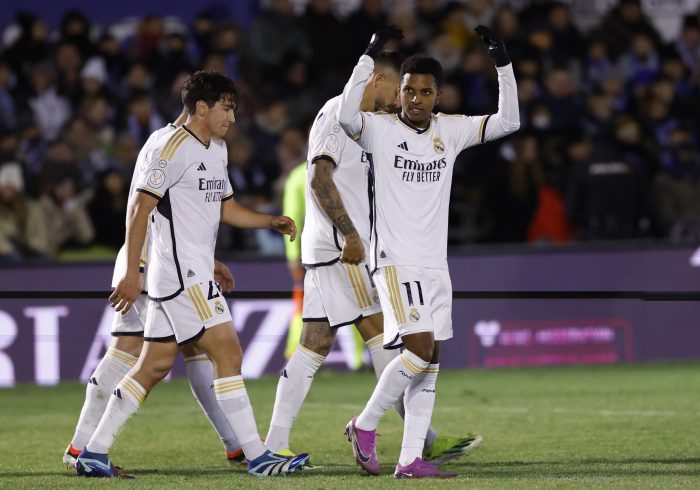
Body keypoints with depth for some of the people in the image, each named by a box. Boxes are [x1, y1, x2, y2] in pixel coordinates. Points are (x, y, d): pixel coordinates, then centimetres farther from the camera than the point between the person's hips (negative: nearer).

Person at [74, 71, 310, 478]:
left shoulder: (218, 150, 19)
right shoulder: (173, 148, -11)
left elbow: (227, 208, 27)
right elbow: (140, 208, -14)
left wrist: (273, 222, 11)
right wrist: (132, 273, -17)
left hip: (196, 274, 10)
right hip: (182, 275, -10)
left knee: (154, 367, 9)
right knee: (229, 353, -11)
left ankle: (94, 453, 12)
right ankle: (257, 456, -10)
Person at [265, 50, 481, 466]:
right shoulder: (338, 113, -10)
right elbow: (320, 178, -19)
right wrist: (350, 235, -22)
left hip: (341, 247, 10)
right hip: (340, 246, -10)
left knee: (316, 345, 6)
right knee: (384, 338, -7)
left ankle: (274, 445, 3)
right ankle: (423, 439, -6)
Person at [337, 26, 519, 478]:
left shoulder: (450, 131, 8)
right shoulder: (381, 129, -6)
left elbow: (508, 121, 7)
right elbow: (347, 115, -27)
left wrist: (503, 64, -4)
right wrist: (372, 55, -28)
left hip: (435, 264, 6)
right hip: (396, 262, -6)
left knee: (431, 361, 3)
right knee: (420, 350, -18)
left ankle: (411, 459, 5)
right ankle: (365, 425, 0)